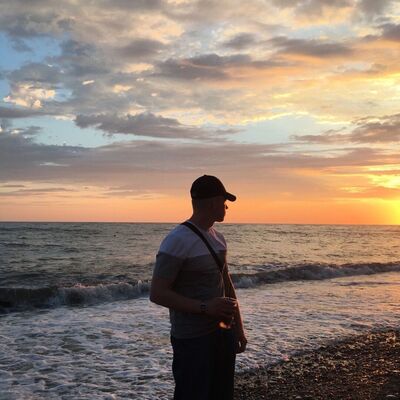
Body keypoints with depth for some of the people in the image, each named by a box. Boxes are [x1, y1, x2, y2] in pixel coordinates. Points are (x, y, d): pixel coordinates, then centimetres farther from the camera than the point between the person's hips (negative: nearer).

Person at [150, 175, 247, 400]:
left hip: (223, 333, 8)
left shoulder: (218, 238, 10)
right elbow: (158, 293, -18)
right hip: (193, 339, -8)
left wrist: (238, 327, 16)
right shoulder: (177, 241, -16)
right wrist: (205, 307, -24)